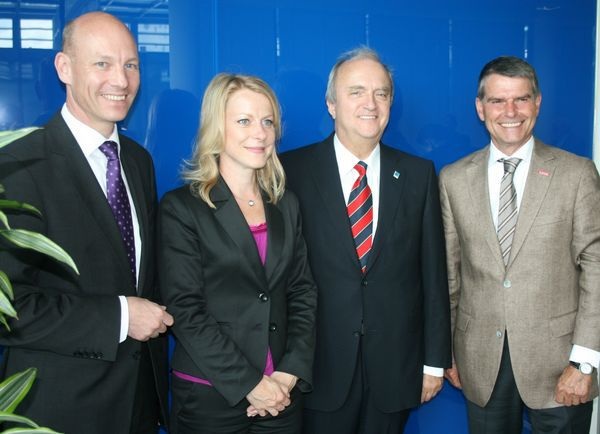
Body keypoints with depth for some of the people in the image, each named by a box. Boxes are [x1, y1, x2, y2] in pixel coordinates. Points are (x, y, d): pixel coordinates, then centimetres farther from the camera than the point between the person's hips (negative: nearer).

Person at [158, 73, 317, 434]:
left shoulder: (286, 205, 8)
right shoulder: (181, 208, -7)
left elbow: (303, 294, 6)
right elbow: (185, 311, -12)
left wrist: (290, 373, -6)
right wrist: (249, 384, -14)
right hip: (210, 397, -4)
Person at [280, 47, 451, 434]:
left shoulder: (419, 174, 3)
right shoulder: (292, 170, -5)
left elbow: (433, 272, 5)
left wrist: (435, 360, 5)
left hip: (395, 368, 2)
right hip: (320, 367, -2)